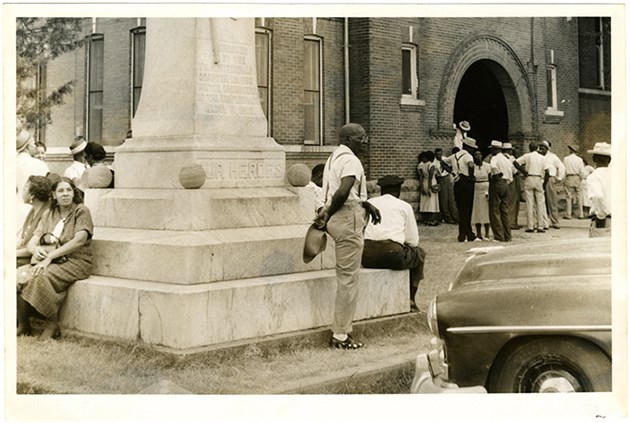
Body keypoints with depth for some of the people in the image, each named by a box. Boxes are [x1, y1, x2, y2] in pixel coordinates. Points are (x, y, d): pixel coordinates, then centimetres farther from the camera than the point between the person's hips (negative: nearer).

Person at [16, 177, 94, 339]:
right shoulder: (48, 214, 15)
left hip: (74, 262, -5)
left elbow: (79, 241, -16)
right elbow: (31, 242, 9)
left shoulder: (81, 211, -2)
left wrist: (49, 256, -20)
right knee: (18, 276, -22)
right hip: (48, 261, 5)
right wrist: (35, 249, -18)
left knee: (39, 278, -32)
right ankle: (22, 325, -11)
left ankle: (52, 325, -17)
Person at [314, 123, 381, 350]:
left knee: (346, 276, 16)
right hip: (348, 220, -10)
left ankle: (342, 330, 21)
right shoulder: (350, 160, -14)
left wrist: (367, 205, 17)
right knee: (348, 277, -4)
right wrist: (328, 213, -15)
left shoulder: (335, 157, 17)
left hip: (339, 219, 10)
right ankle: (341, 335, 2)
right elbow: (343, 192, -29)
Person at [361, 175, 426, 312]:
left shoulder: (368, 203, 21)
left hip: (366, 256, 4)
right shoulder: (404, 206, 14)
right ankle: (409, 300, 24)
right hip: (392, 254, -4)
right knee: (419, 254, 26)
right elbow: (413, 240, 13)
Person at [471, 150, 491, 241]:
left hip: (485, 191, -1)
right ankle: (479, 235, 9)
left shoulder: (487, 166, 0)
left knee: (486, 212, 1)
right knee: (476, 212, 2)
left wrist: (489, 192, -9)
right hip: (475, 191, 1)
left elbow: (491, 179, -1)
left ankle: (487, 234, 8)